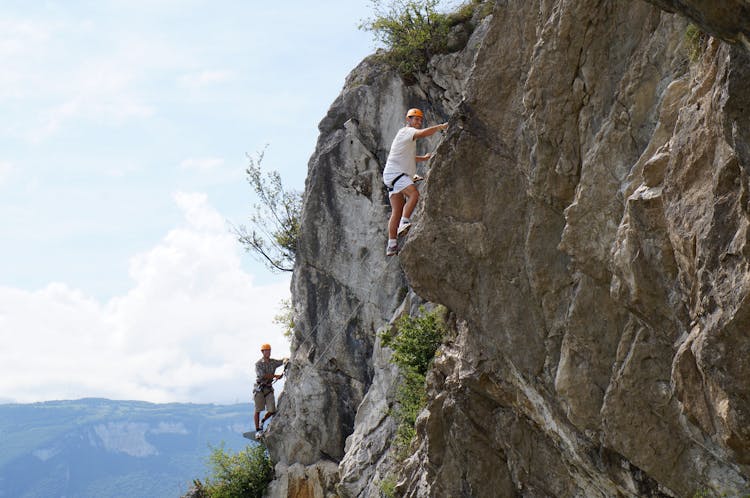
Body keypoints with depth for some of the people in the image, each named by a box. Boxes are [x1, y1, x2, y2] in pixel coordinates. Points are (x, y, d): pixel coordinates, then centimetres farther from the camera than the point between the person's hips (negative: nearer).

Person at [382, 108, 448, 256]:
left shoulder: (409, 136, 27)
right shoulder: (406, 131, -4)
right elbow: (423, 133, -26)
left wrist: (424, 158, 32)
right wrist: (441, 127, -20)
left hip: (400, 175, 10)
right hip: (394, 172, -10)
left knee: (397, 211, 3)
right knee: (414, 193, -30)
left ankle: (392, 245, -1)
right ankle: (404, 223, -34)